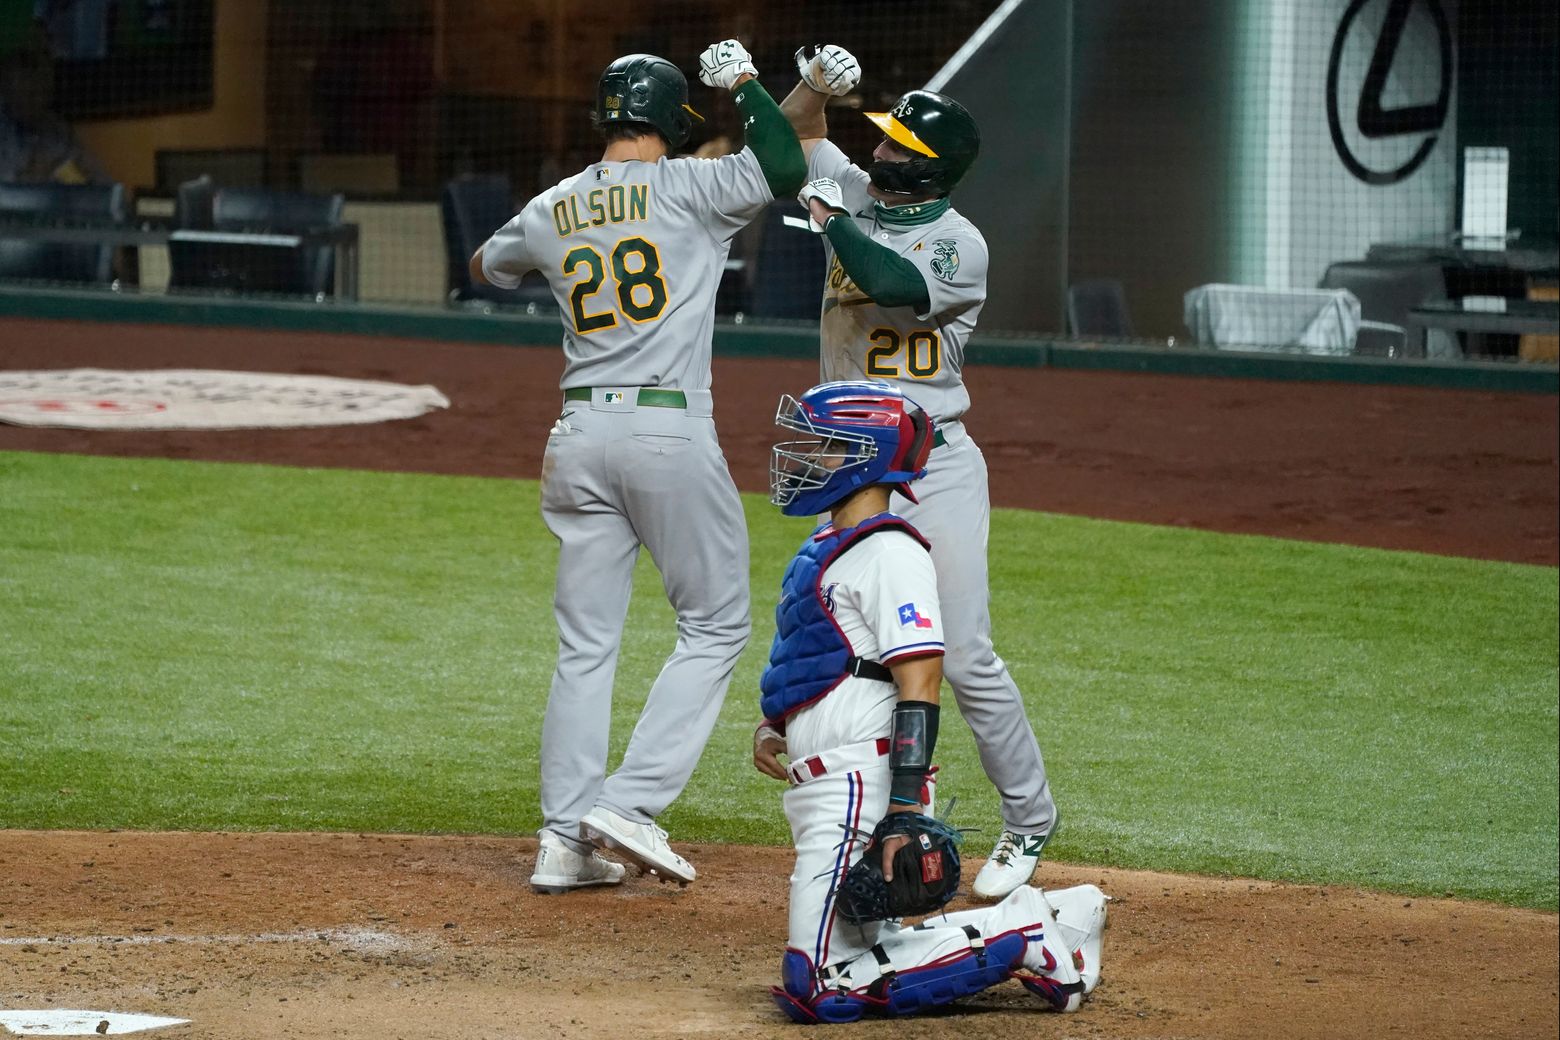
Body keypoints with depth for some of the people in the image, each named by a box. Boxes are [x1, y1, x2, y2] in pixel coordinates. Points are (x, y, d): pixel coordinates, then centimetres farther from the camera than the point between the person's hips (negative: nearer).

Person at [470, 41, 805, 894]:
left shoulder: (550, 211, 11)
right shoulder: (683, 188, -6)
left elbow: (486, 266, 29)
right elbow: (783, 169, -18)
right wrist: (741, 81, -3)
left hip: (579, 436, 5)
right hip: (670, 431, -5)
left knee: (585, 644, 10)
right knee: (714, 624, 7)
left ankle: (565, 840, 6)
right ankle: (631, 803, -5)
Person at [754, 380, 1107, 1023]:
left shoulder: (888, 553, -14)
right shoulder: (825, 546, 17)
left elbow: (920, 682, -20)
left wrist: (906, 808, -26)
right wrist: (772, 725, 11)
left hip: (859, 780, -10)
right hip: (821, 790, 10)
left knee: (820, 988, -14)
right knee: (859, 948, 14)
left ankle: (1026, 936, -8)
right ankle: (1031, 925, 16)